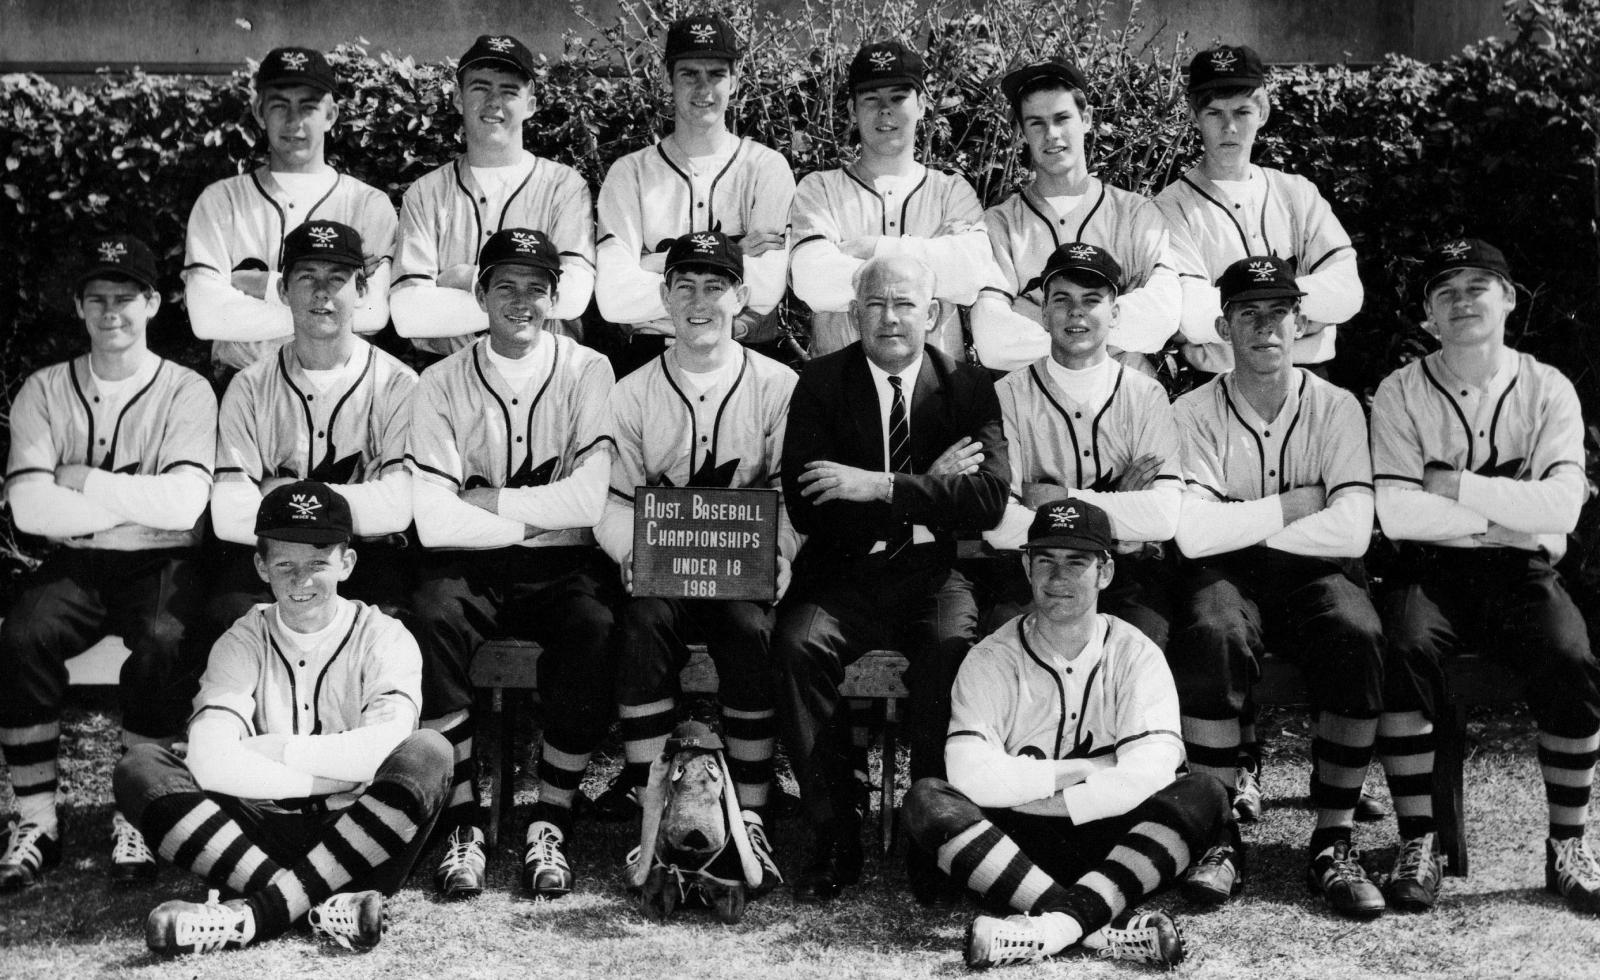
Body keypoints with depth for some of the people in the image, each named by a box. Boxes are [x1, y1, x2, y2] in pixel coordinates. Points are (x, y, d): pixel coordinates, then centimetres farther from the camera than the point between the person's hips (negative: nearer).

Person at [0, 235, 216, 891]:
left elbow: (184, 504, -15)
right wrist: (136, 504, -9)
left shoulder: (185, 391, 1)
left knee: (165, 640, -33)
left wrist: (80, 479, -10)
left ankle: (136, 818, -17)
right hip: (75, 565, 2)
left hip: (162, 566, -2)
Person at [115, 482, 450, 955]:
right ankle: (322, 904, -32)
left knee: (429, 752, -29)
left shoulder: (383, 637, 1)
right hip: (261, 835, 2)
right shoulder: (244, 641, 5)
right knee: (140, 768, -18)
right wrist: (342, 774, -16)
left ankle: (260, 913, -29)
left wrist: (274, 749, -12)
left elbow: (391, 745, -20)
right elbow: (210, 762, -14)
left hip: (357, 840, -1)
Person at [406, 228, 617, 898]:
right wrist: (537, 513, -10)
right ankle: (463, 823, -20)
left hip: (564, 565, 0)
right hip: (471, 567, 1)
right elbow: (434, 519, -8)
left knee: (594, 629, -31)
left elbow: (590, 499, -10)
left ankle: (551, 824, -16)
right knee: (432, 615, -31)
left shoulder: (588, 373, 3)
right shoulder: (443, 384, 4)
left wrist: (486, 502, -7)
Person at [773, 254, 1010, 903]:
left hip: (936, 574, 0)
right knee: (798, 643, -30)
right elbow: (807, 508, -7)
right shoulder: (821, 383, 5)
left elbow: (989, 501, -9)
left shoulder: (969, 388, 6)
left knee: (951, 651, -32)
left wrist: (884, 489, -20)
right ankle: (834, 841, -19)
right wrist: (926, 488, -12)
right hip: (844, 574, 1)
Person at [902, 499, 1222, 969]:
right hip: (1013, 843, 0)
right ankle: (1101, 928, -36)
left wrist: (1035, 795, -14)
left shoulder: (1135, 654, 2)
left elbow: (1150, 775, -14)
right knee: (927, 800, -26)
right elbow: (971, 777, -15)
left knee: (1204, 793, -24)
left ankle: (1059, 922, -38)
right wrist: (1090, 768, -11)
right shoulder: (992, 660, 1)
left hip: (1110, 843, 0)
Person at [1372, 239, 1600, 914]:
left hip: (1522, 572, 1)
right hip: (1432, 572, -1)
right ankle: (1418, 843, -21)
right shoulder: (1401, 392, 2)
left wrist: (1456, 487, -11)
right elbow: (1395, 513, -12)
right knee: (1404, 649, -31)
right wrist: (1509, 518, -10)